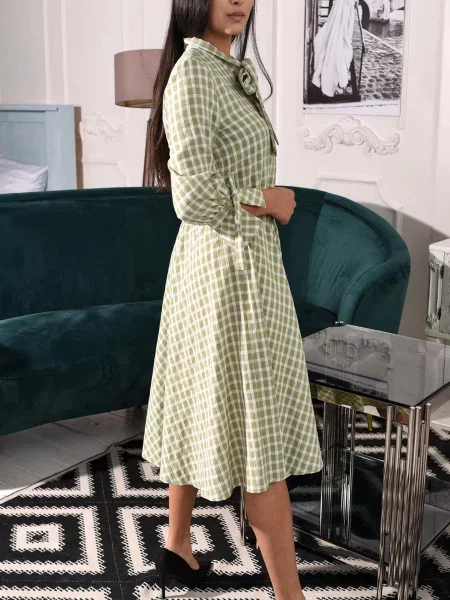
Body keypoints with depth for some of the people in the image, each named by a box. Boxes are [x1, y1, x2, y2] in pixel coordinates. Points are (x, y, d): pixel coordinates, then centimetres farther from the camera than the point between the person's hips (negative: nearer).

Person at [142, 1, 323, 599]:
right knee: (261, 434, -2)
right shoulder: (194, 72, -16)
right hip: (225, 265, -9)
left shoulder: (234, 69, 14)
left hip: (249, 261, 9)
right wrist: (271, 200, -10)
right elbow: (195, 197, -23)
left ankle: (178, 545, 36)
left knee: (202, 412, 18)